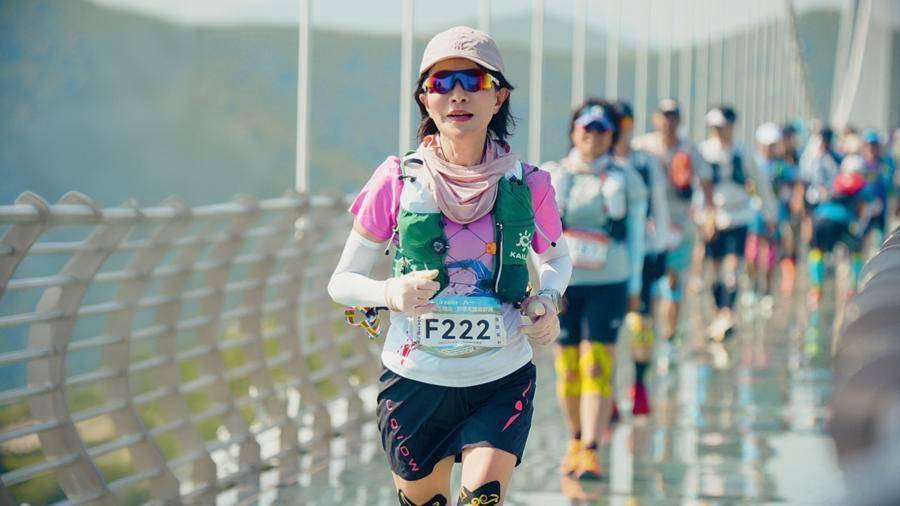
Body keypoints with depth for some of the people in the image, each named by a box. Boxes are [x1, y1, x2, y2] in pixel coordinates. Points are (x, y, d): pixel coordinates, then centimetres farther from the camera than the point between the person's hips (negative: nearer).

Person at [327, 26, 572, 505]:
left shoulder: (527, 185, -4)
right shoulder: (398, 181, -7)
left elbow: (556, 259, 17)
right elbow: (342, 281, -1)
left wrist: (546, 299, -5)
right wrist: (391, 293, -22)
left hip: (502, 381, 0)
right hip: (416, 380, 0)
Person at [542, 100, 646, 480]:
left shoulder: (625, 181, 6)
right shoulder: (550, 176, 6)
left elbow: (635, 235, 12)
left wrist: (634, 285, 10)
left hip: (608, 284, -1)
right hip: (561, 284, 1)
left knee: (598, 366, -11)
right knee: (567, 367, 5)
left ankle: (591, 452, -16)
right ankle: (576, 439, 26)